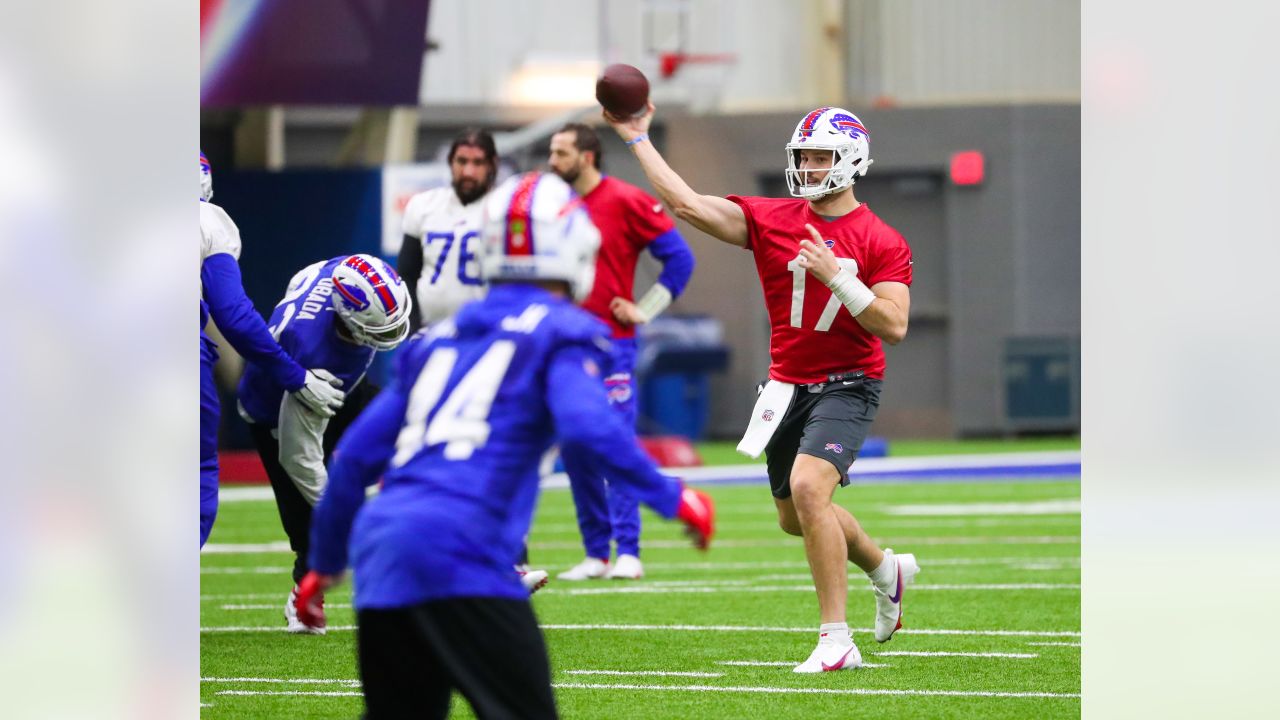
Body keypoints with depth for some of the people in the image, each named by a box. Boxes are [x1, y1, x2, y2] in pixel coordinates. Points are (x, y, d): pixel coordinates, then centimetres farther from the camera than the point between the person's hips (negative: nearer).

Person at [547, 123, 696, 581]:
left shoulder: (626, 202, -6)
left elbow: (679, 258, -4)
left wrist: (643, 310, -5)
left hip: (610, 342, -6)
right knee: (574, 450, 4)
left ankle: (628, 552, -8)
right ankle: (596, 553, 10)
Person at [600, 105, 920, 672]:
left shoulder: (881, 243, -8)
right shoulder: (771, 220, 0)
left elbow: (894, 327, -15)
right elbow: (688, 204, -6)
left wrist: (835, 275, -24)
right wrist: (637, 140, -7)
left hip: (846, 385, -6)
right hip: (788, 385, 6)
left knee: (807, 488, -27)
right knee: (795, 518, 17)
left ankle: (837, 642, -20)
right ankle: (886, 571, 47)